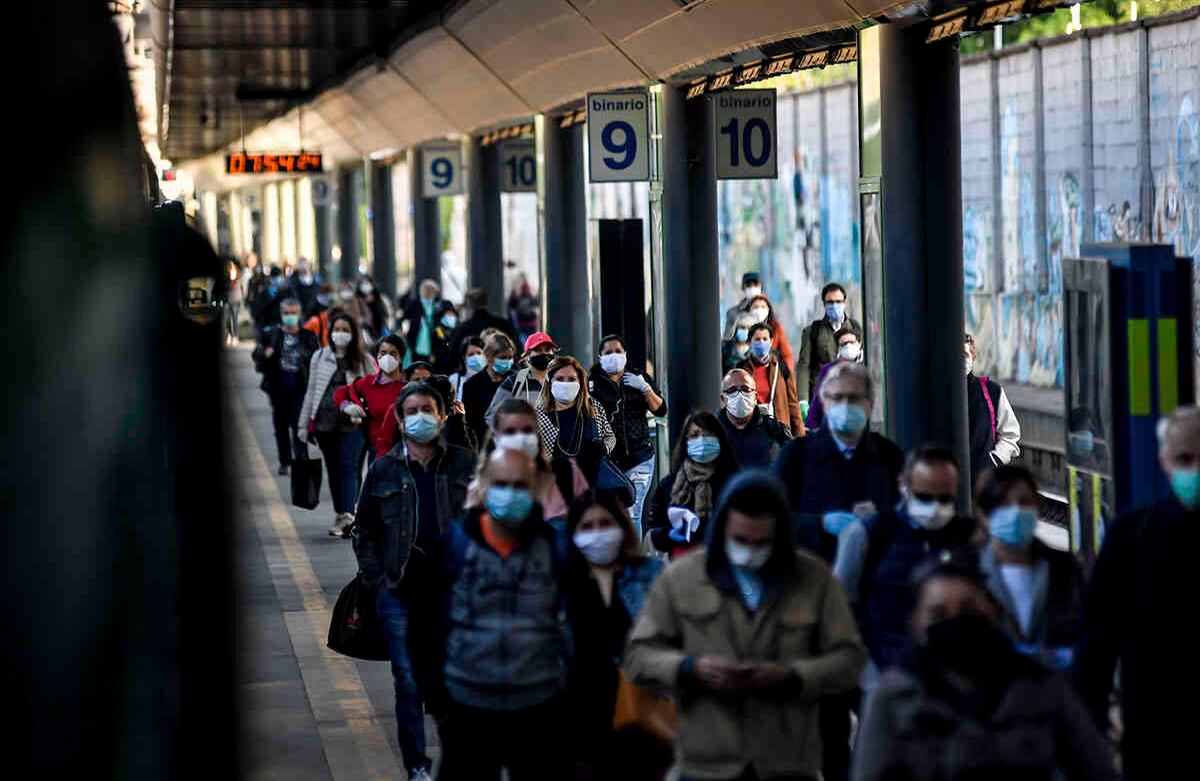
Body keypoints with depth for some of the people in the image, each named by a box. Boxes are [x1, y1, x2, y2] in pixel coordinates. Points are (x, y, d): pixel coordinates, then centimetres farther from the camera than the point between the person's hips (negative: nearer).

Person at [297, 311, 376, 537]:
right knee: (333, 470, 8)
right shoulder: (319, 357, 13)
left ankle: (347, 514, -27)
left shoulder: (364, 360, 5)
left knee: (348, 466, -16)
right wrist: (304, 424, 13)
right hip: (325, 423, 3)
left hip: (354, 423, -3)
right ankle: (340, 516, 17)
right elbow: (311, 391, 15)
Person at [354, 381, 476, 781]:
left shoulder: (465, 464, 4)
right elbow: (366, 530, 12)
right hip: (401, 593, 1)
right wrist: (376, 579, 3)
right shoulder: (384, 470, 6)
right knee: (408, 683, 1)